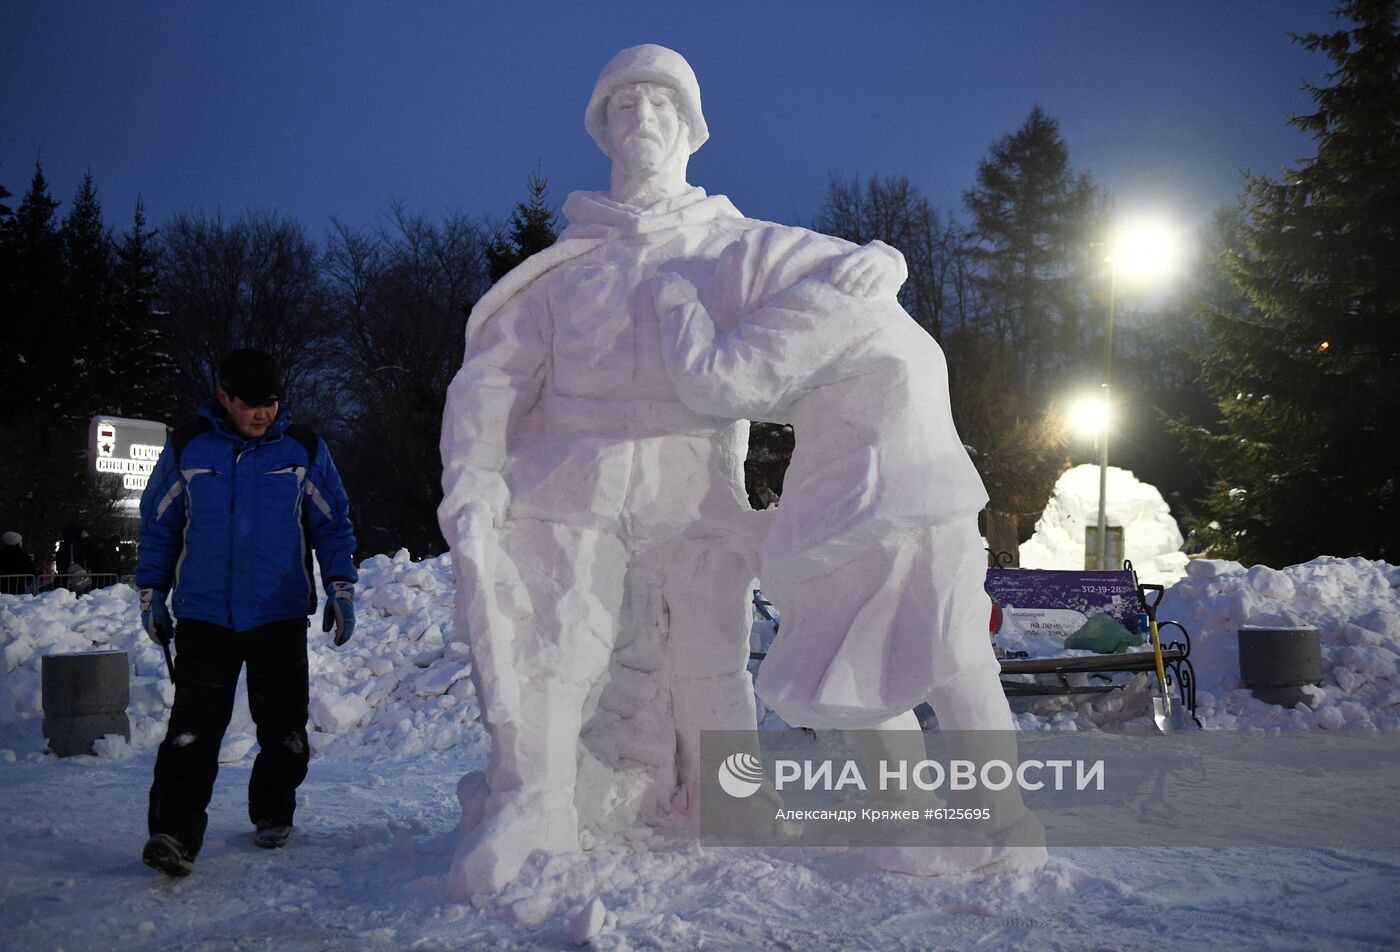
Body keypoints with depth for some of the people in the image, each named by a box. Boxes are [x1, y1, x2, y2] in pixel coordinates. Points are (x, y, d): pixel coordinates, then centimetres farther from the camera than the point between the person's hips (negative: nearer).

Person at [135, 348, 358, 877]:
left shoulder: (303, 449, 2)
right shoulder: (187, 448, 2)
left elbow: (332, 523, 9)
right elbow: (158, 524, 12)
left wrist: (341, 588, 1)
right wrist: (151, 593, 10)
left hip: (281, 615, 1)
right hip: (203, 615, -1)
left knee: (283, 728, 8)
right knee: (193, 727, -9)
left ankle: (273, 815, 27)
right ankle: (174, 834, -7)